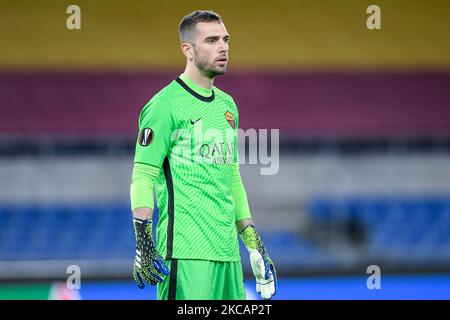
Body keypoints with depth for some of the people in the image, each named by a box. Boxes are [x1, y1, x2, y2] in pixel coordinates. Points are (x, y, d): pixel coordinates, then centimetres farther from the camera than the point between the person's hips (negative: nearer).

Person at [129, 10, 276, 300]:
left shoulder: (227, 105, 18)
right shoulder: (166, 105, -7)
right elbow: (143, 176, -10)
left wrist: (254, 244, 23)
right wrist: (144, 245, -18)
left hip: (227, 251, 8)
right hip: (185, 252, -8)